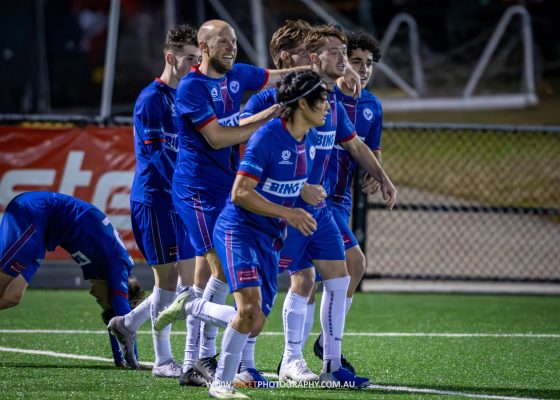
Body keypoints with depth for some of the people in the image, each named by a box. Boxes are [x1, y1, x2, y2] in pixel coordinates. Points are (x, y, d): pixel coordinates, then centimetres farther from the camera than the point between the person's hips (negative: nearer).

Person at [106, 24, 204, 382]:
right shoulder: (151, 99, -11)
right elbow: (157, 154, -17)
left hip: (181, 201, 8)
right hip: (155, 199, -8)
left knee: (190, 277, 7)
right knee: (168, 279, -5)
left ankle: (128, 323, 23)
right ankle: (163, 361, 4)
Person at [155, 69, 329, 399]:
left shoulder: (309, 140, 6)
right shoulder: (268, 137, -19)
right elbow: (240, 193, -21)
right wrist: (286, 213, -24)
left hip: (270, 240, 8)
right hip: (239, 231, -8)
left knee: (254, 325, 5)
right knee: (250, 308, -23)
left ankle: (190, 306, 29)